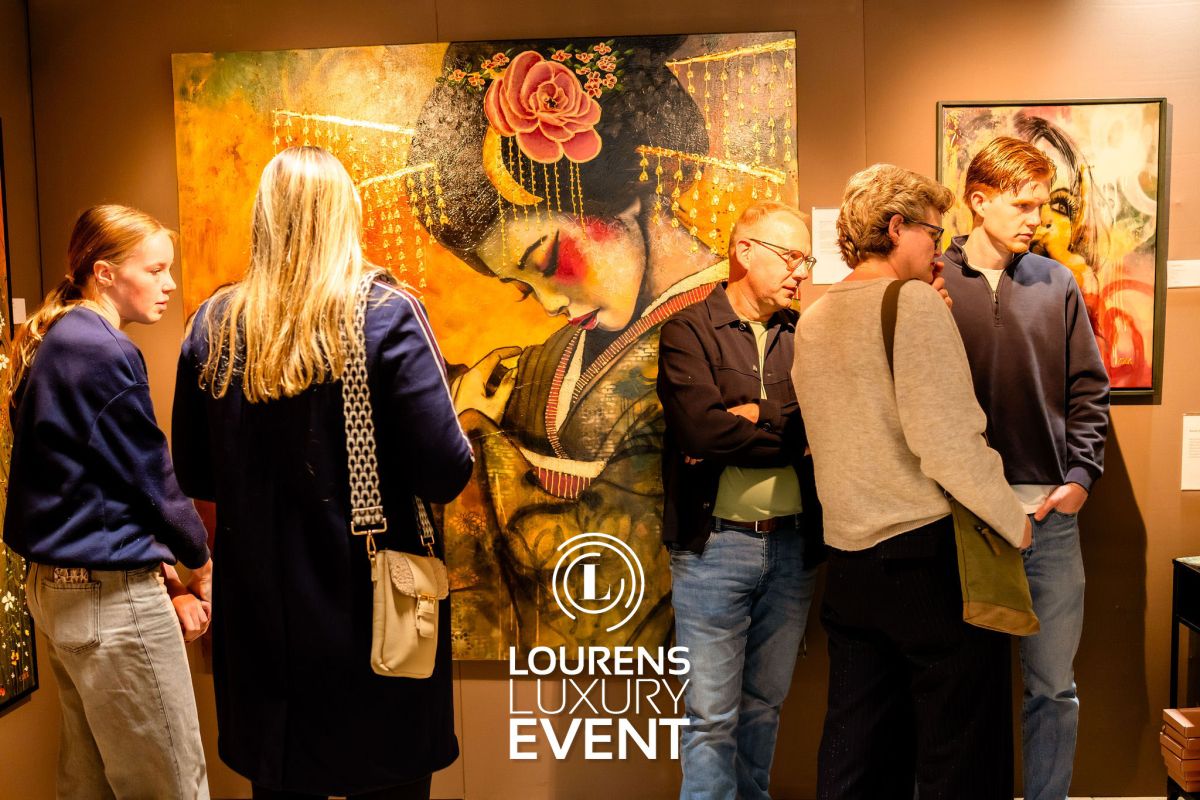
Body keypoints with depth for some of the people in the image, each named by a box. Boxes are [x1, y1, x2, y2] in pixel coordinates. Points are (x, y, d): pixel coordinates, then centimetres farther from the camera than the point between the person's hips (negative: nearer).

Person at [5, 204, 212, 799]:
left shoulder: (50, 342, 11)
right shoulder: (107, 351, -17)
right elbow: (151, 478, -12)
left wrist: (156, 565, 6)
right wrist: (202, 563, 4)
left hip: (55, 585, 10)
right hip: (111, 595, -10)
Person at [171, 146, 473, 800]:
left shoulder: (213, 325, -1)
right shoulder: (386, 316, -13)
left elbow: (195, 477, 8)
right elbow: (445, 473, -18)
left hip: (261, 616, 4)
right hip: (374, 616, -3)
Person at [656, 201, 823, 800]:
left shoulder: (805, 336, 10)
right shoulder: (690, 331, -3)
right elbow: (701, 430, -18)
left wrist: (755, 419, -14)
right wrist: (788, 433, -9)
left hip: (794, 543, 5)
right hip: (715, 543, -4)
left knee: (765, 704, 17)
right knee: (711, 715, 3)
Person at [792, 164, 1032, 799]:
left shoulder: (812, 321, 10)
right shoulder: (914, 302, -12)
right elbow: (945, 441, -17)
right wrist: (1013, 521, -6)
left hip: (848, 564, 8)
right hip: (929, 556, -7)